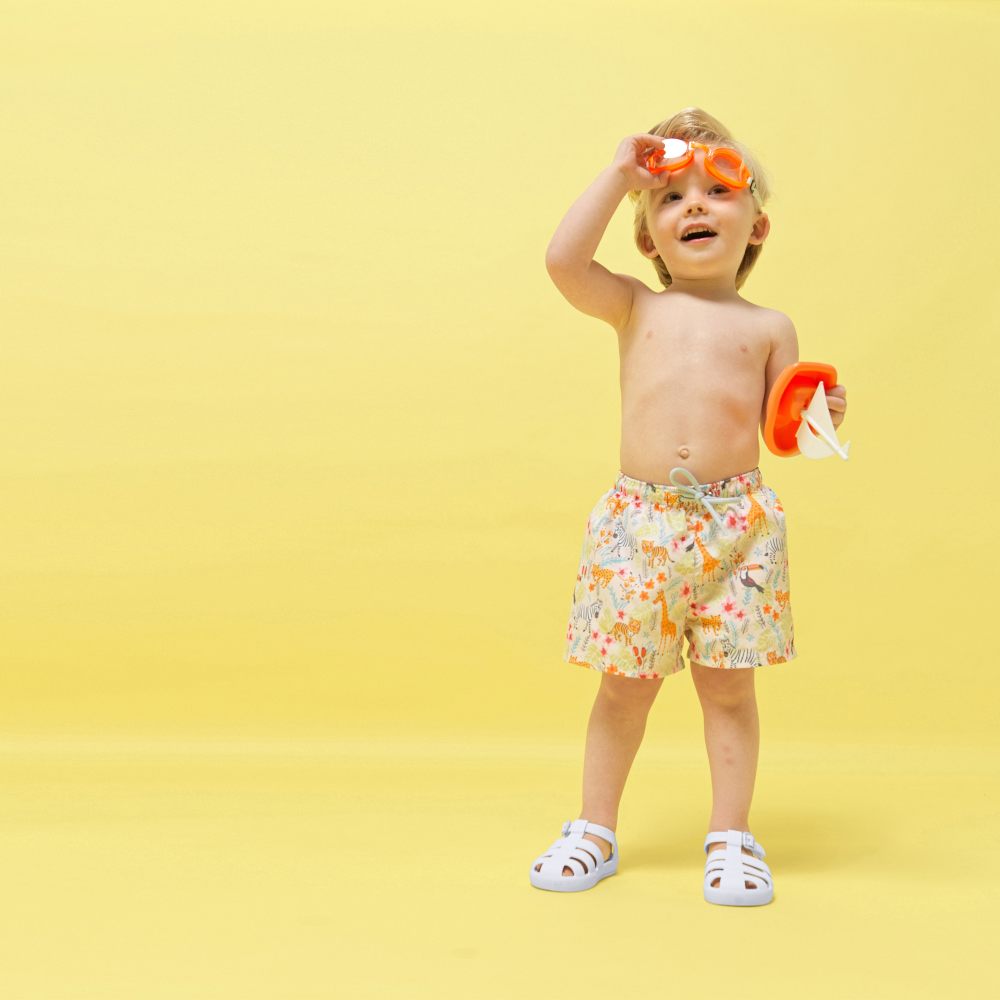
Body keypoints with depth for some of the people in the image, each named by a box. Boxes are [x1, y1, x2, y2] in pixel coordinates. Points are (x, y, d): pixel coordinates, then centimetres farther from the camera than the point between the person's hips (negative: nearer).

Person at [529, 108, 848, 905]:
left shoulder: (767, 326, 10)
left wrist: (822, 413, -14)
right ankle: (595, 831, 23)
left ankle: (731, 837, 19)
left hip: (737, 521, 0)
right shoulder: (637, 308, 9)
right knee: (626, 686, 8)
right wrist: (620, 174, 0)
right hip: (641, 521, 0)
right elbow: (563, 260, -7)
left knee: (728, 685, 5)